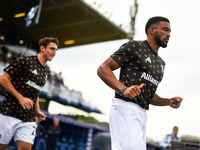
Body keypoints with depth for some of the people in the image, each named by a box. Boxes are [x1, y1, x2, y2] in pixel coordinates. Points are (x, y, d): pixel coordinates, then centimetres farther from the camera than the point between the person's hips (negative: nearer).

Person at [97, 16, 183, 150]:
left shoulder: (160, 63, 25)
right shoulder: (134, 47, 1)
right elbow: (103, 69, -5)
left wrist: (169, 102, 11)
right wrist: (123, 89, -21)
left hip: (142, 114, 9)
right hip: (125, 108, -8)